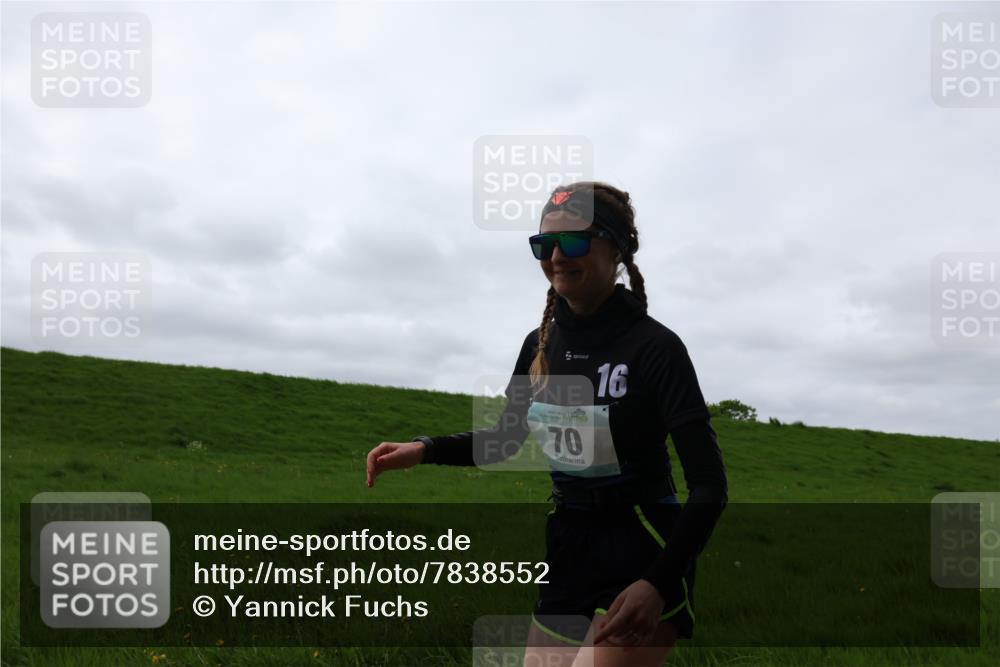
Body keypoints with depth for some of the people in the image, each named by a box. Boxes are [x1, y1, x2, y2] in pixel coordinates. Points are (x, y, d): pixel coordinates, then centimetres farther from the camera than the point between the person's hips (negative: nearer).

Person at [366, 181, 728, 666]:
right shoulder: (541, 344, 2)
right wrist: (425, 449, 0)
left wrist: (658, 584, -28)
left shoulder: (654, 347, -16)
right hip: (568, 554, 6)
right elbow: (506, 437, 16)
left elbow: (709, 486, -17)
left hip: (643, 558, -6)